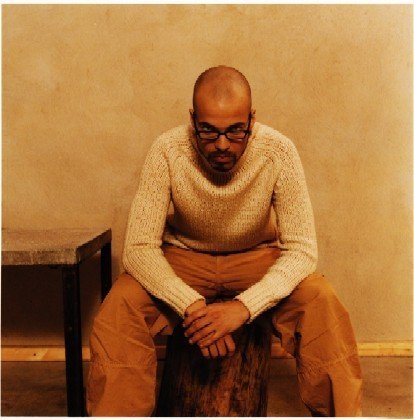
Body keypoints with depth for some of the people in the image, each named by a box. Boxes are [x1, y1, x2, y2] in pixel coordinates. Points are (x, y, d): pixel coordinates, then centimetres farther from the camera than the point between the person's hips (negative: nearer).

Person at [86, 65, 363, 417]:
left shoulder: (279, 152, -23)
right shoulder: (167, 152, -23)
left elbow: (302, 249, -22)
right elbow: (139, 247, -23)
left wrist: (243, 306, -37)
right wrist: (192, 306, -38)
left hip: (259, 257, 0)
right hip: (182, 258, 0)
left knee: (322, 302, -27)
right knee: (120, 307, -27)